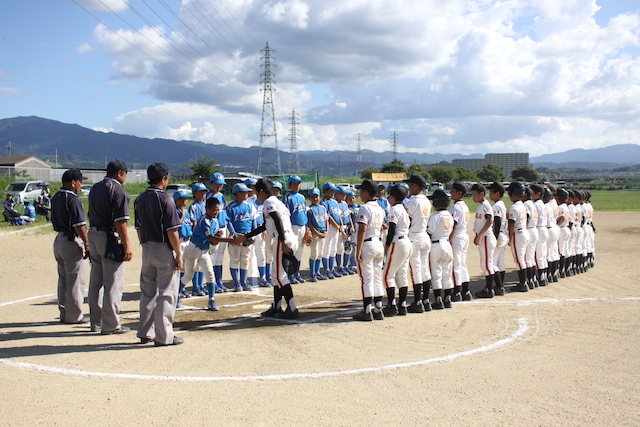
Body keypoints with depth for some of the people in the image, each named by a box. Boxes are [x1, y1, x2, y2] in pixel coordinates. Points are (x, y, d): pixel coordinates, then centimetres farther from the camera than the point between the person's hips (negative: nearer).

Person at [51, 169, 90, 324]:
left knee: (63, 279, 16)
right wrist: (87, 244, -16)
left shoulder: (56, 198, 10)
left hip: (59, 240, 9)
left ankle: (64, 313, 22)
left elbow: (54, 221, 14)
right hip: (72, 242, -9)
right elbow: (79, 225, -21)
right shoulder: (72, 199, -17)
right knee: (76, 280, -1)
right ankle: (74, 315, 3)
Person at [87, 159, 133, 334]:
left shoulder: (95, 188, 13)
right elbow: (120, 221, -19)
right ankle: (110, 325, 0)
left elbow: (91, 215, 17)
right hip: (110, 237, -9)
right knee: (113, 284, -3)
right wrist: (127, 245, -18)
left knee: (96, 281, 15)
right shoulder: (118, 191, -12)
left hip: (93, 235, 9)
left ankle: (96, 322, 23)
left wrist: (90, 242, 20)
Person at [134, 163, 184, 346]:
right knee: (166, 293, -1)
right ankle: (164, 336, 1)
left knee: (147, 292, 14)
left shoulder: (140, 199, 8)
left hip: (147, 249, 7)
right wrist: (179, 254, -11)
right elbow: (172, 230, -16)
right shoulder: (165, 199, -14)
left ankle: (145, 333, 20)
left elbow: (138, 228, 12)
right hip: (164, 249, -7)